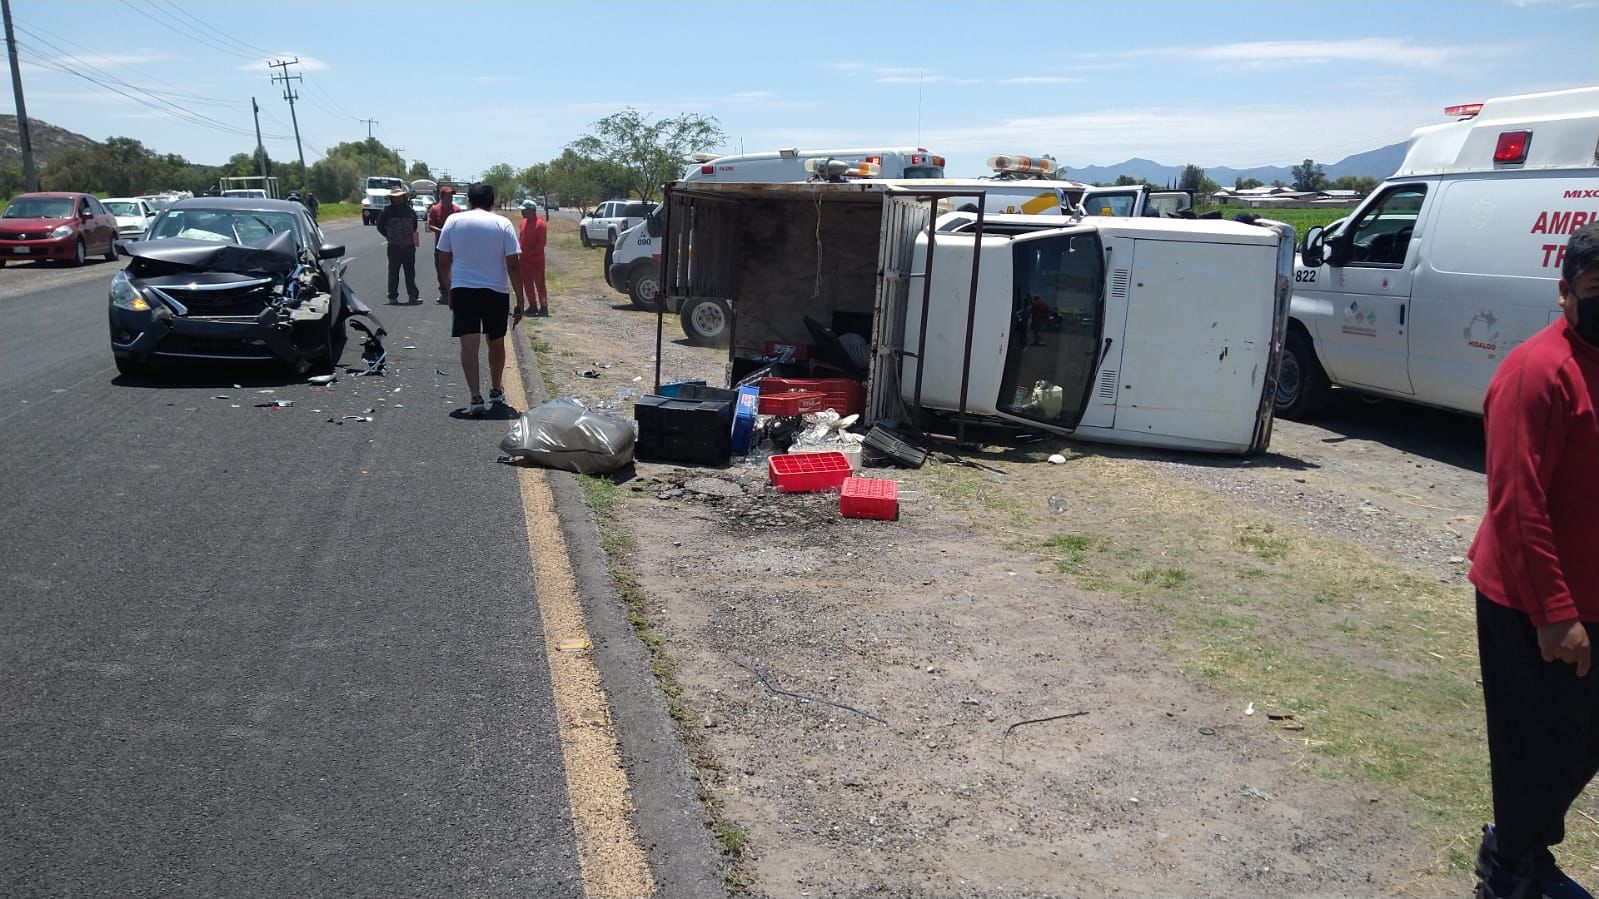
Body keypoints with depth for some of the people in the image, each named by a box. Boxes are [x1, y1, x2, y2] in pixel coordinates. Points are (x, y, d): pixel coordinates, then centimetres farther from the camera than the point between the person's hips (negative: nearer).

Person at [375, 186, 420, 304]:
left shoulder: (409, 210, 8)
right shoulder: (387, 211, -1)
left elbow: (414, 223, 23)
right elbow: (380, 226, 7)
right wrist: (389, 236, 2)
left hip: (409, 246, 3)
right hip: (394, 247, -3)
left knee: (410, 272, 8)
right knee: (393, 272, 1)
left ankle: (413, 295, 14)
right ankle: (392, 296, 6)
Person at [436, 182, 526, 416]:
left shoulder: (454, 220, 3)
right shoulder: (503, 224, -2)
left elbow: (443, 262, 5)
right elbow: (513, 265, -6)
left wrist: (449, 291, 18)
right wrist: (520, 300, -1)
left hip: (462, 289, 0)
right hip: (496, 291, 0)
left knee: (469, 345, -2)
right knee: (496, 343, 18)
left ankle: (476, 397, -15)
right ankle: (496, 390, 34)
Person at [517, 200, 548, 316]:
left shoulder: (540, 224, -14)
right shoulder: (524, 222, 11)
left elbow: (542, 243, -17)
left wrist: (530, 252, -21)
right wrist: (520, 251, 4)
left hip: (537, 260, -8)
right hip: (525, 259, 8)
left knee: (539, 283, -4)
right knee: (527, 283, 11)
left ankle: (543, 307, 0)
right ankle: (532, 306, 19)